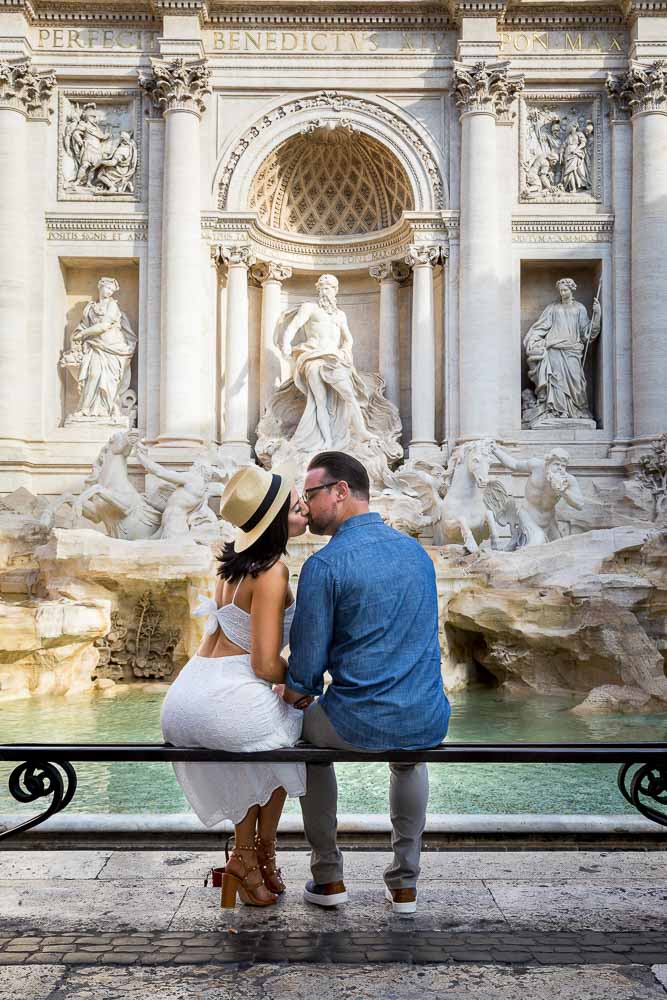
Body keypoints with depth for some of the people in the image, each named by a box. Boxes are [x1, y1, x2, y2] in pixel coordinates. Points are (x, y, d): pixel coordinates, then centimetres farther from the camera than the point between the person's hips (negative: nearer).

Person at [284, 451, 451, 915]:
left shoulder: (324, 565, -15)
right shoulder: (417, 551, 8)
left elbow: (306, 665, -12)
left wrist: (293, 694, 13)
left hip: (359, 726, -5)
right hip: (429, 723, 5)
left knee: (309, 731, 30)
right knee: (410, 757, 40)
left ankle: (329, 876, 32)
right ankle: (405, 882, 37)